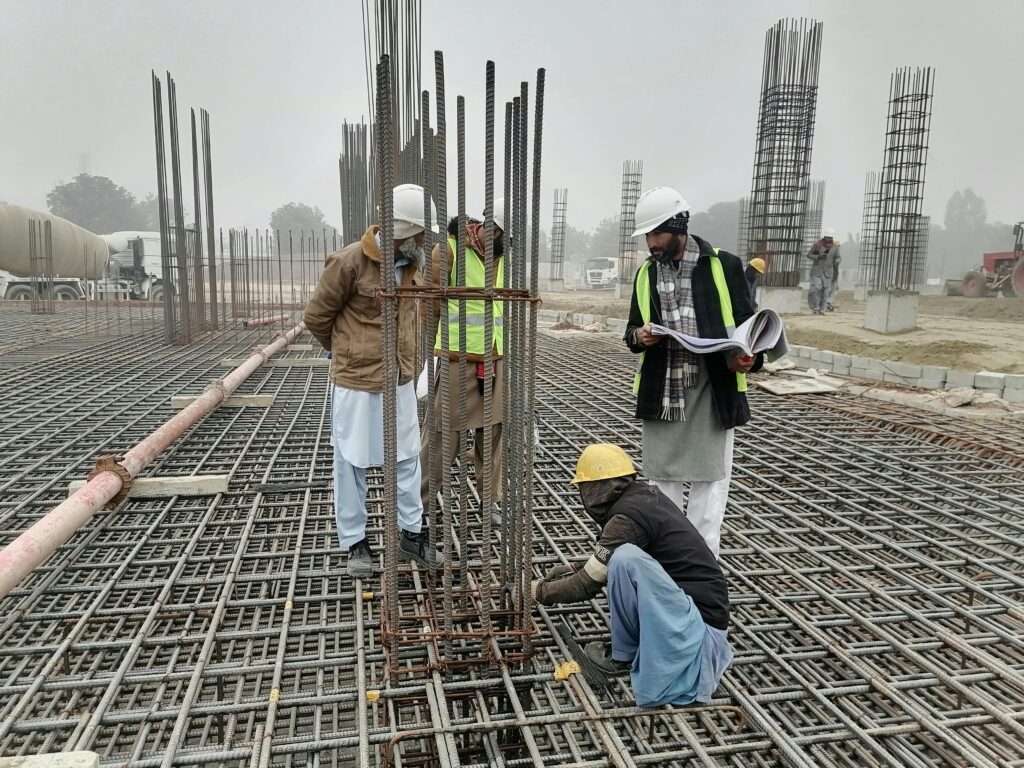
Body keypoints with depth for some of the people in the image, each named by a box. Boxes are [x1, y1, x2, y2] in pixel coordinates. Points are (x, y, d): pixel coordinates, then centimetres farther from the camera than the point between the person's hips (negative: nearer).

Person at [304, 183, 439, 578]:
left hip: (400, 381, 6)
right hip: (356, 382, -6)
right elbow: (316, 315, -6)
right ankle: (355, 542, 23)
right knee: (352, 463, 7)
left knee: (407, 458, 13)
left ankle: (412, 533, 28)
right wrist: (345, 353, 9)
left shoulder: (410, 264, 4)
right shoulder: (350, 261, -17)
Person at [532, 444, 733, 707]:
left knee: (624, 559, -27)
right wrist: (574, 570, 18)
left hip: (701, 623, -10)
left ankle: (624, 656, -5)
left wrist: (540, 590, 3)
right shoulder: (646, 495, 6)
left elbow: (587, 585, -11)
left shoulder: (626, 518, -19)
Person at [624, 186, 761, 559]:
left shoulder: (723, 266, -2)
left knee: (709, 479, 2)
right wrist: (639, 336, -8)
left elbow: (746, 323, 3)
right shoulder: (646, 273, 10)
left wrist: (747, 357, -17)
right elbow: (633, 330, 17)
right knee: (663, 477, 12)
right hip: (661, 391, 4)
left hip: (711, 390, -4)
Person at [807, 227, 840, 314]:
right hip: (816, 270, -2)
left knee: (826, 291, 1)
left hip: (828, 272, 2)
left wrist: (837, 262, -14)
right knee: (815, 289, -10)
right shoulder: (817, 244, -6)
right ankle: (816, 308, 5)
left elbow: (837, 258, 9)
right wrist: (818, 257, -16)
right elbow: (809, 255, 1)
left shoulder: (835, 247, 0)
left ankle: (822, 309, 6)